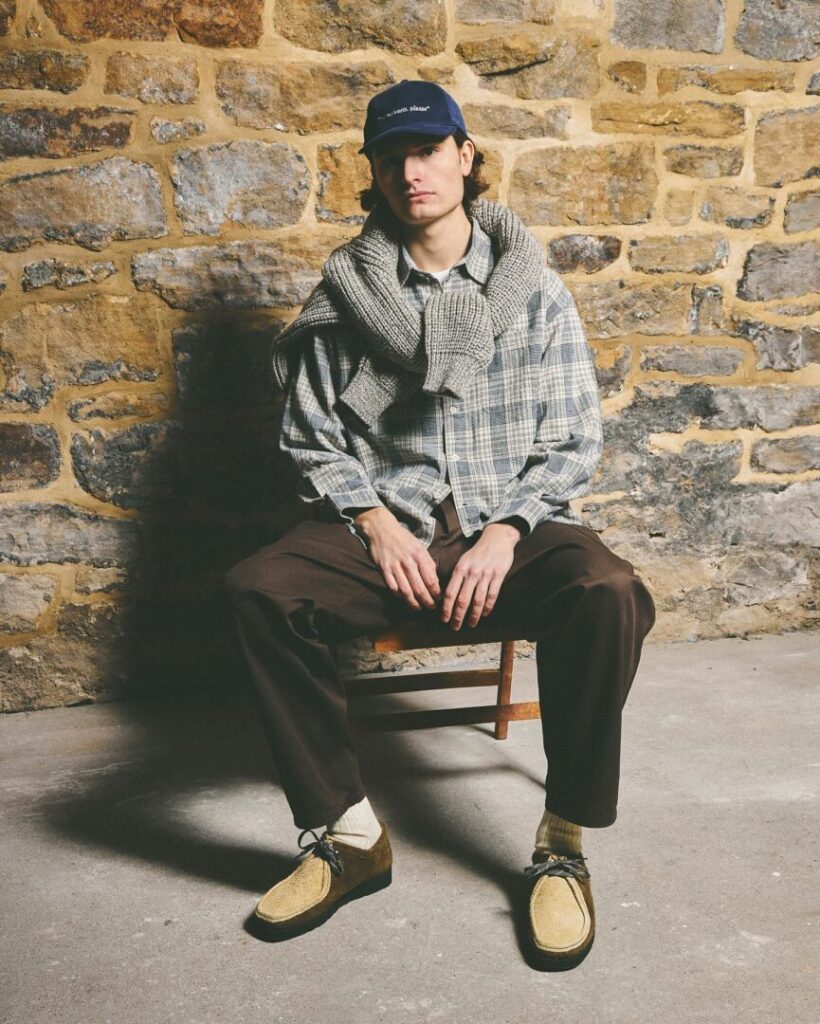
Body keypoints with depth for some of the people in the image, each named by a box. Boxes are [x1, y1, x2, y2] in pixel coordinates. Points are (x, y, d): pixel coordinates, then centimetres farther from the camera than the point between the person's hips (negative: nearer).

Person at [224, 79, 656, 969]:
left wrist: (506, 533, -12)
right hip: (387, 524, 1)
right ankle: (348, 835, -12)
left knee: (609, 596, -34)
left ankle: (561, 844, -13)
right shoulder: (345, 293, 6)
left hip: (513, 524, -1)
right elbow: (312, 436, 7)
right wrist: (375, 523, -10)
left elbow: (574, 439, 3)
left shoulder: (534, 290, 5)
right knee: (258, 590, -28)